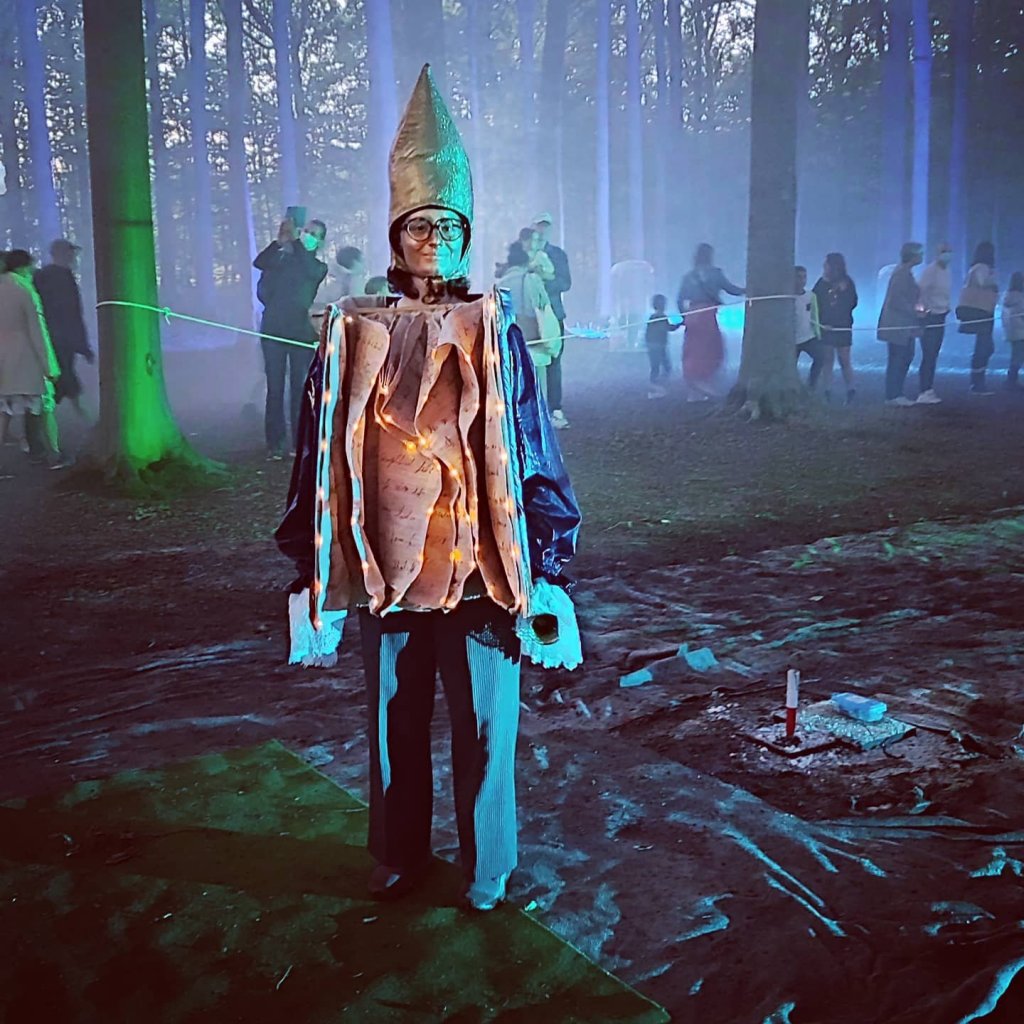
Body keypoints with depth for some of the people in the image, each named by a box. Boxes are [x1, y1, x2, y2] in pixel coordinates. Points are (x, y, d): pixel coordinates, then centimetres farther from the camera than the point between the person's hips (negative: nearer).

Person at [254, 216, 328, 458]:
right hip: (273, 331, 0)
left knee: (300, 388, -3)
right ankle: (275, 443, 1)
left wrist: (294, 239, -15)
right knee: (275, 388, -1)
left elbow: (309, 270, -13)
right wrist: (280, 241, -15)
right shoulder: (280, 258, 13)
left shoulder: (319, 267, 11)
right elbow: (259, 262, -5)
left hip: (301, 333, 0)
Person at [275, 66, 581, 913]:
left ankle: (488, 872, 28)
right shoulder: (355, 335, 2)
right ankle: (399, 860, 34)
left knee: (485, 724, 7)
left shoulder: (493, 330, 1)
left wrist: (546, 564, -1)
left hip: (479, 565, -1)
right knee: (395, 721, 13)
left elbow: (532, 448, 1)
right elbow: (325, 456, 5)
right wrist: (314, 561, 6)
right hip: (385, 564, 1)